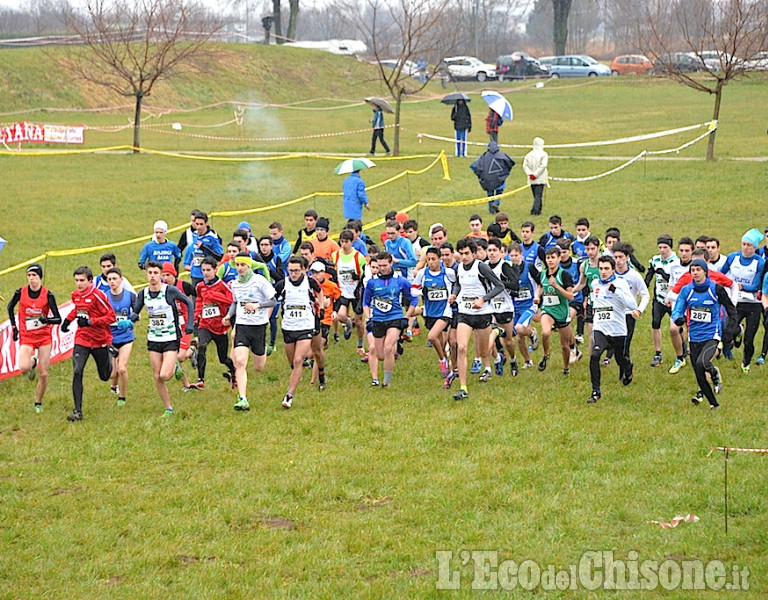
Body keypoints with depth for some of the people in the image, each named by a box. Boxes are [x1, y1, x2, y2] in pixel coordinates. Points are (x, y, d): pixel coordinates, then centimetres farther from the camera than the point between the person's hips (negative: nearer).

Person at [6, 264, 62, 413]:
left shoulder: (47, 295, -10)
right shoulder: (20, 293, -6)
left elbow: (58, 319, -9)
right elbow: (10, 307, 14)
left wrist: (47, 319, -29)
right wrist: (14, 327, 8)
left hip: (44, 336, 0)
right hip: (26, 336, 0)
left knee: (43, 374, -2)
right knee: (23, 368, -22)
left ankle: (38, 403, 20)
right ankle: (33, 362, 16)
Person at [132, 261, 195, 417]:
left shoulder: (170, 291, -13)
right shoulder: (143, 293, 0)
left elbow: (189, 303, -2)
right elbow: (135, 311, 9)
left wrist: (189, 324, -8)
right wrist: (133, 316, -15)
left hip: (171, 339, -4)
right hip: (153, 340, 4)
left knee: (164, 376, -15)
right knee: (157, 377, 2)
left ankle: (174, 368, 20)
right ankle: (169, 408, 15)